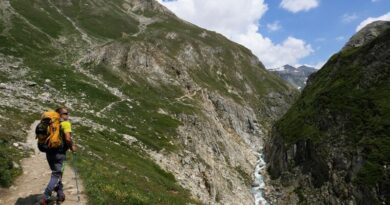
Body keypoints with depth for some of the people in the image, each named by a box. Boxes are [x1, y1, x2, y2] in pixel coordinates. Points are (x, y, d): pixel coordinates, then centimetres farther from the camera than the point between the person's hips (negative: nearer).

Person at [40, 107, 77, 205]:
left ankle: (60, 195, 29)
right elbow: (68, 138, -21)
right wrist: (72, 146, -4)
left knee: (57, 173, 20)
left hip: (49, 152, 7)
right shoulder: (66, 123, -10)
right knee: (56, 176, 2)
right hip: (59, 153, -7)